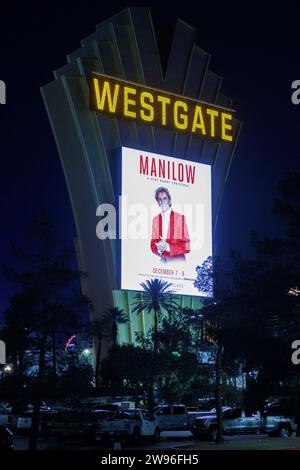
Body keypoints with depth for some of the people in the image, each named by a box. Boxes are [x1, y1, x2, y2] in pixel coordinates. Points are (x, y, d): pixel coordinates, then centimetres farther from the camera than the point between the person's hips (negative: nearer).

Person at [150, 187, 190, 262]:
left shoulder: (180, 218, -8)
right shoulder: (155, 219, 5)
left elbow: (186, 247, -8)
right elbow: (153, 245, 9)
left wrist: (168, 247, -17)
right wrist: (159, 248, -12)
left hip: (178, 261, -3)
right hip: (162, 261, 3)